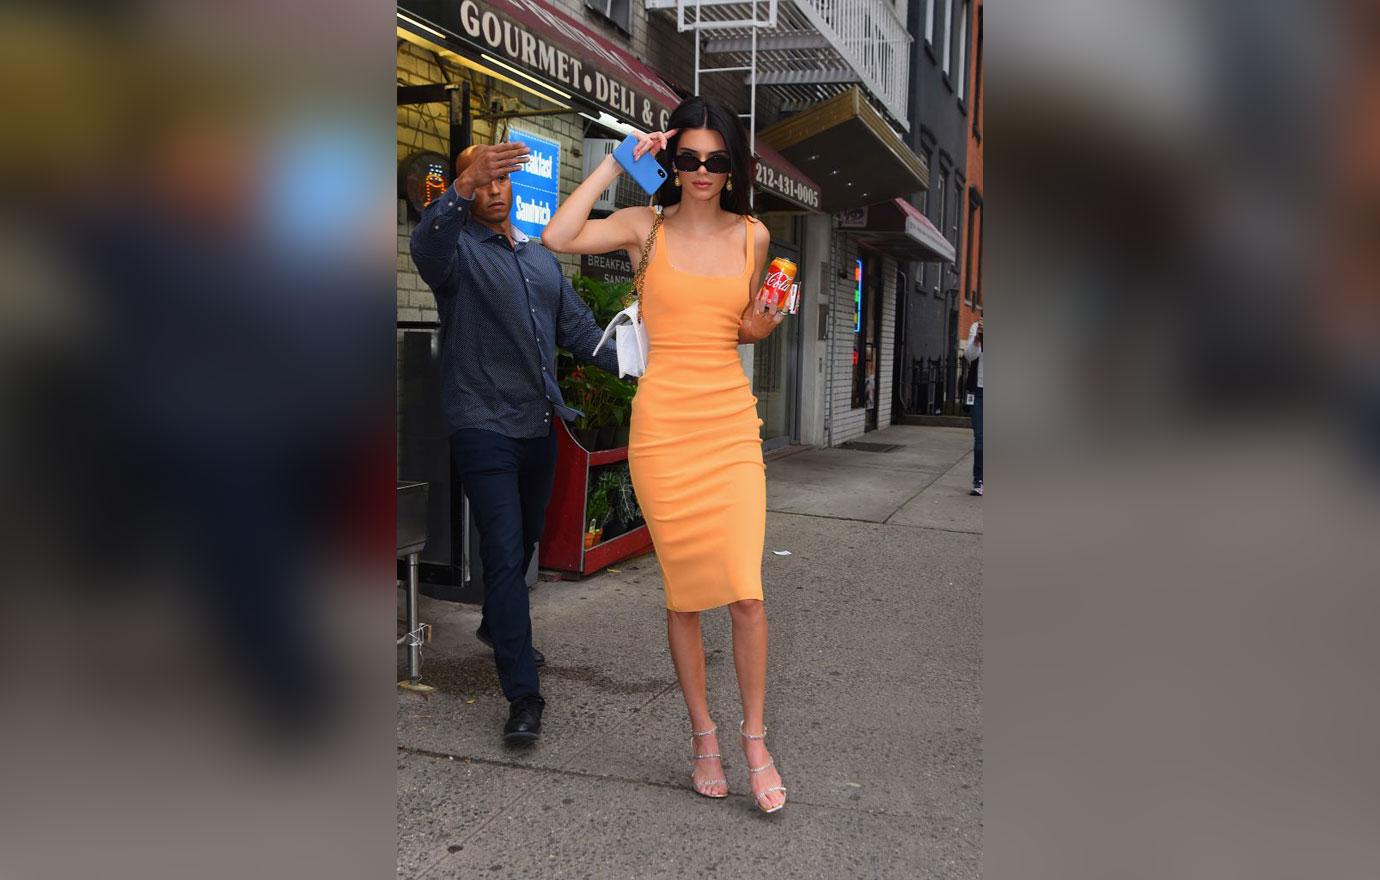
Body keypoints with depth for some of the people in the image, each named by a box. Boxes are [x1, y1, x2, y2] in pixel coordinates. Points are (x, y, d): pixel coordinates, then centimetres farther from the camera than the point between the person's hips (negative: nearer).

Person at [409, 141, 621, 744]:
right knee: (504, 553, -11)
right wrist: (463, 187, -49)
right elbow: (427, 241, -30)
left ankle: (499, 629, 46)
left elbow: (579, 328, 14)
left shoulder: (542, 259, 17)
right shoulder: (458, 249, -5)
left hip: (538, 427, 7)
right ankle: (523, 695, -7)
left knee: (525, 542, 21)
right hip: (484, 429, -7)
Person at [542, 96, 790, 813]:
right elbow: (557, 237, -15)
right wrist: (617, 164, -8)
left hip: (731, 423, 2)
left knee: (745, 589, -7)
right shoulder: (645, 226, 2)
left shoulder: (752, 236, 9)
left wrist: (760, 327, -2)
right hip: (663, 424, -1)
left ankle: (755, 739, 12)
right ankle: (703, 735, 23)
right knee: (683, 591, 6)